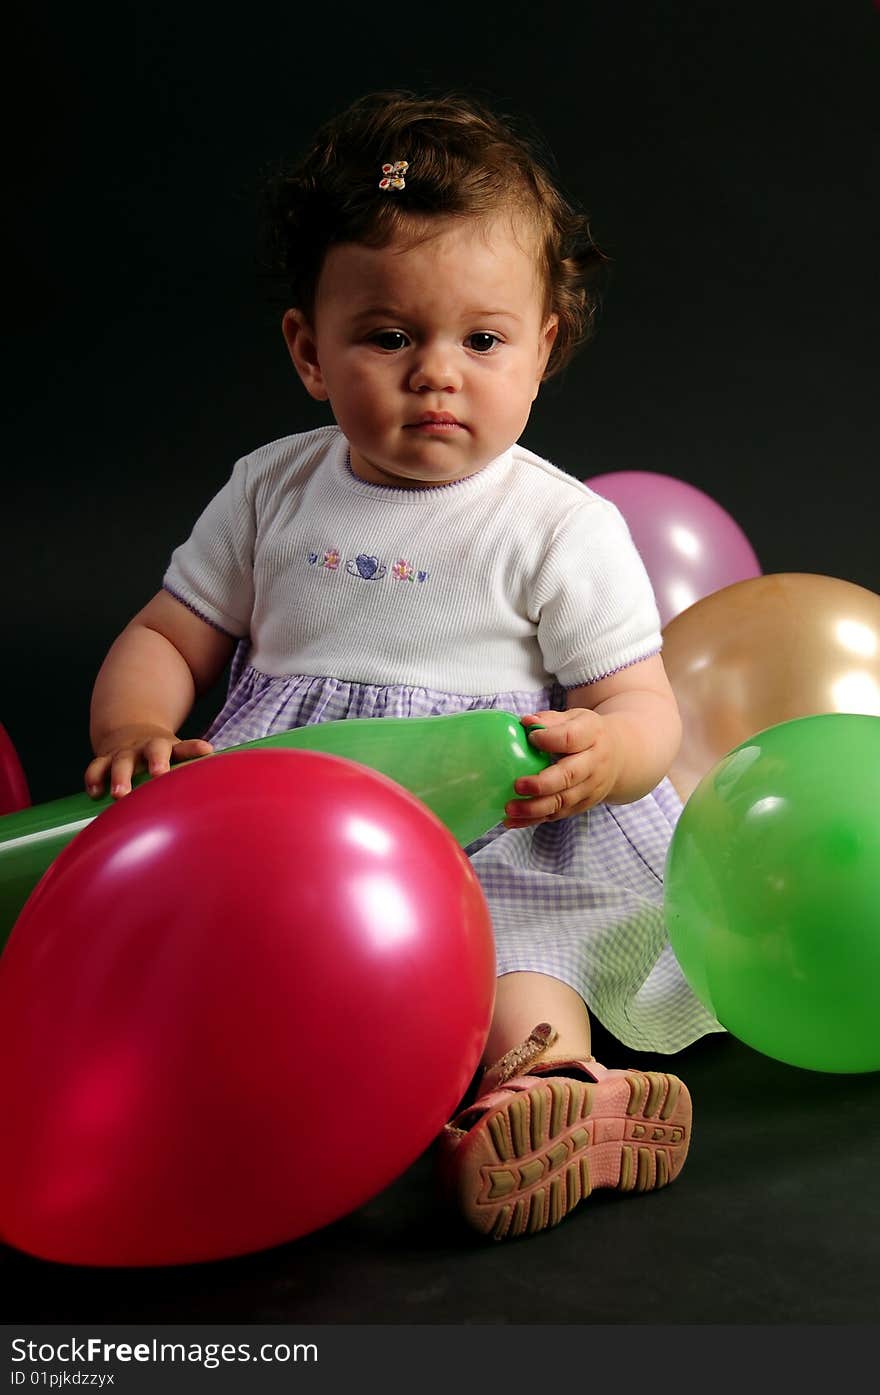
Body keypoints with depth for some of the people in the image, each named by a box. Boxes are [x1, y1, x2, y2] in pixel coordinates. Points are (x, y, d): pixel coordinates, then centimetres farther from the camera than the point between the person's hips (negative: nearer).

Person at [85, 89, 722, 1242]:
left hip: (494, 848, -2)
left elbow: (644, 705, 1)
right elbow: (166, 638, 18)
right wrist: (136, 732, -6)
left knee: (526, 963, -34)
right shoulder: (273, 490, 13)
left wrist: (601, 753, -25)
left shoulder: (561, 526, 2)